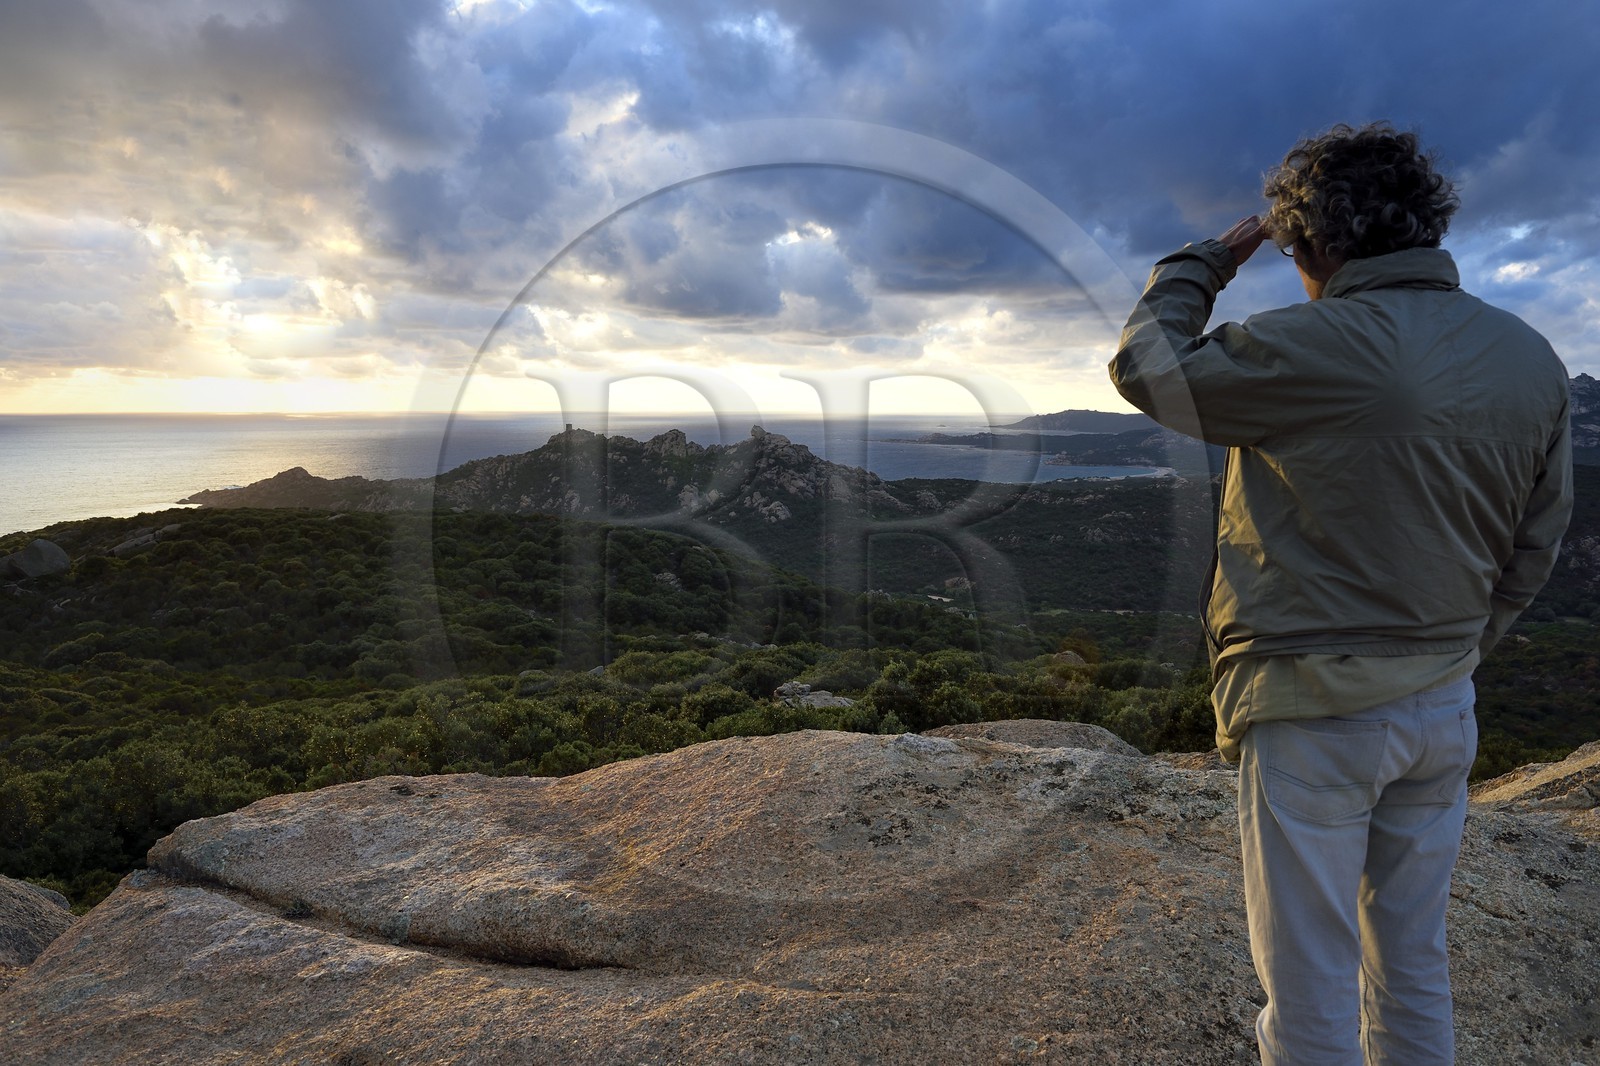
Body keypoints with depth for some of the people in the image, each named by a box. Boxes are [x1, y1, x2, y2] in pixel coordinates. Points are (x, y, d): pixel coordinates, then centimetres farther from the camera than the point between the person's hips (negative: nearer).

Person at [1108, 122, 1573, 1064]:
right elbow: (1531, 553, 10)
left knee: (1310, 989, 8)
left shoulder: (1312, 351, -20)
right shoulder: (1533, 361, 3)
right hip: (1443, 710, 7)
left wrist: (1205, 262, 9)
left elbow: (1146, 367, -5)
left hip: (1313, 713, -7)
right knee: (1414, 968, 22)